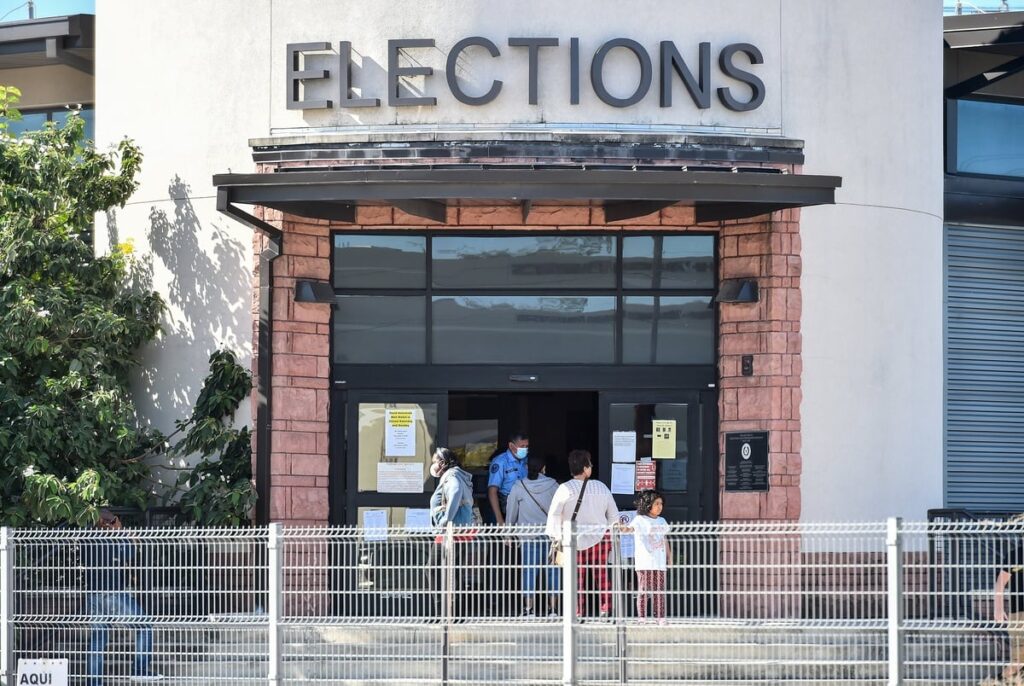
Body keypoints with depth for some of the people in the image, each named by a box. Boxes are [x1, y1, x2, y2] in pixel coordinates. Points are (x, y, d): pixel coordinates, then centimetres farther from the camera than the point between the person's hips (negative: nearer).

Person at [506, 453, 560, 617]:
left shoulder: (518, 487, -2)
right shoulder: (552, 485, -2)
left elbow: (511, 513, 5)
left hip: (528, 535, -1)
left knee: (529, 571, 3)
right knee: (552, 569, 6)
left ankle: (529, 609, 2)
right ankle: (553, 608, 7)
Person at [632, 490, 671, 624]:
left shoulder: (662, 521, 16)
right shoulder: (640, 520, -2)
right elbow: (631, 528, -18)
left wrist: (669, 556, 20)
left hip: (659, 562, 5)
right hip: (644, 562, -5)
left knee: (659, 590, 5)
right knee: (643, 590, -5)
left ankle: (660, 617, 9)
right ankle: (642, 617, -3)